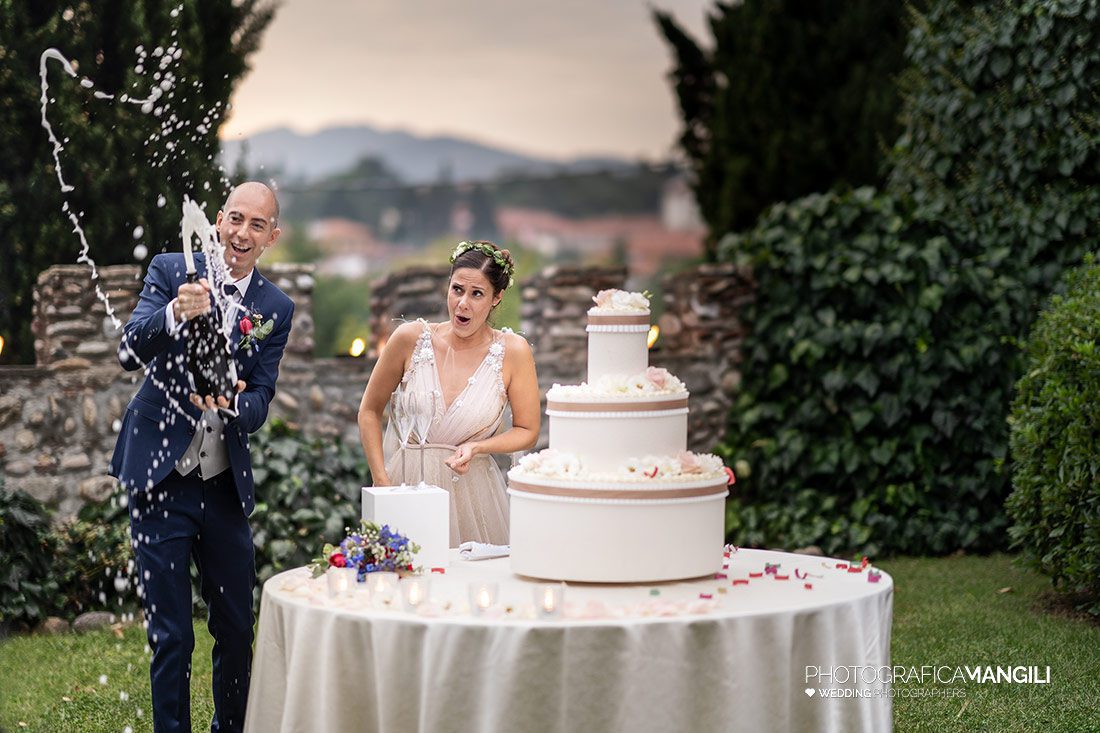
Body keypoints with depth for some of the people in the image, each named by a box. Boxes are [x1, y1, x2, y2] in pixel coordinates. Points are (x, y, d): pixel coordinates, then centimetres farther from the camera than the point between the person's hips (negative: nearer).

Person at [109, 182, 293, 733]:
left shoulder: (276, 308, 3)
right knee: (171, 635, 2)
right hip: (161, 481, -3)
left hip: (225, 485, 3)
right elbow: (130, 352, -18)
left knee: (237, 629, 12)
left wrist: (230, 404, -26)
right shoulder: (172, 271, -4)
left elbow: (258, 405, -2)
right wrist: (174, 314, -38)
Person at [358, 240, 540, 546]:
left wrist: (477, 447, -13)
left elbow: (527, 431, 3)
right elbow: (370, 411, 5)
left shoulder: (512, 351, -6)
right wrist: (381, 482, -2)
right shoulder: (411, 337, -5)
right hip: (405, 484, 0)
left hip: (471, 494, 0)